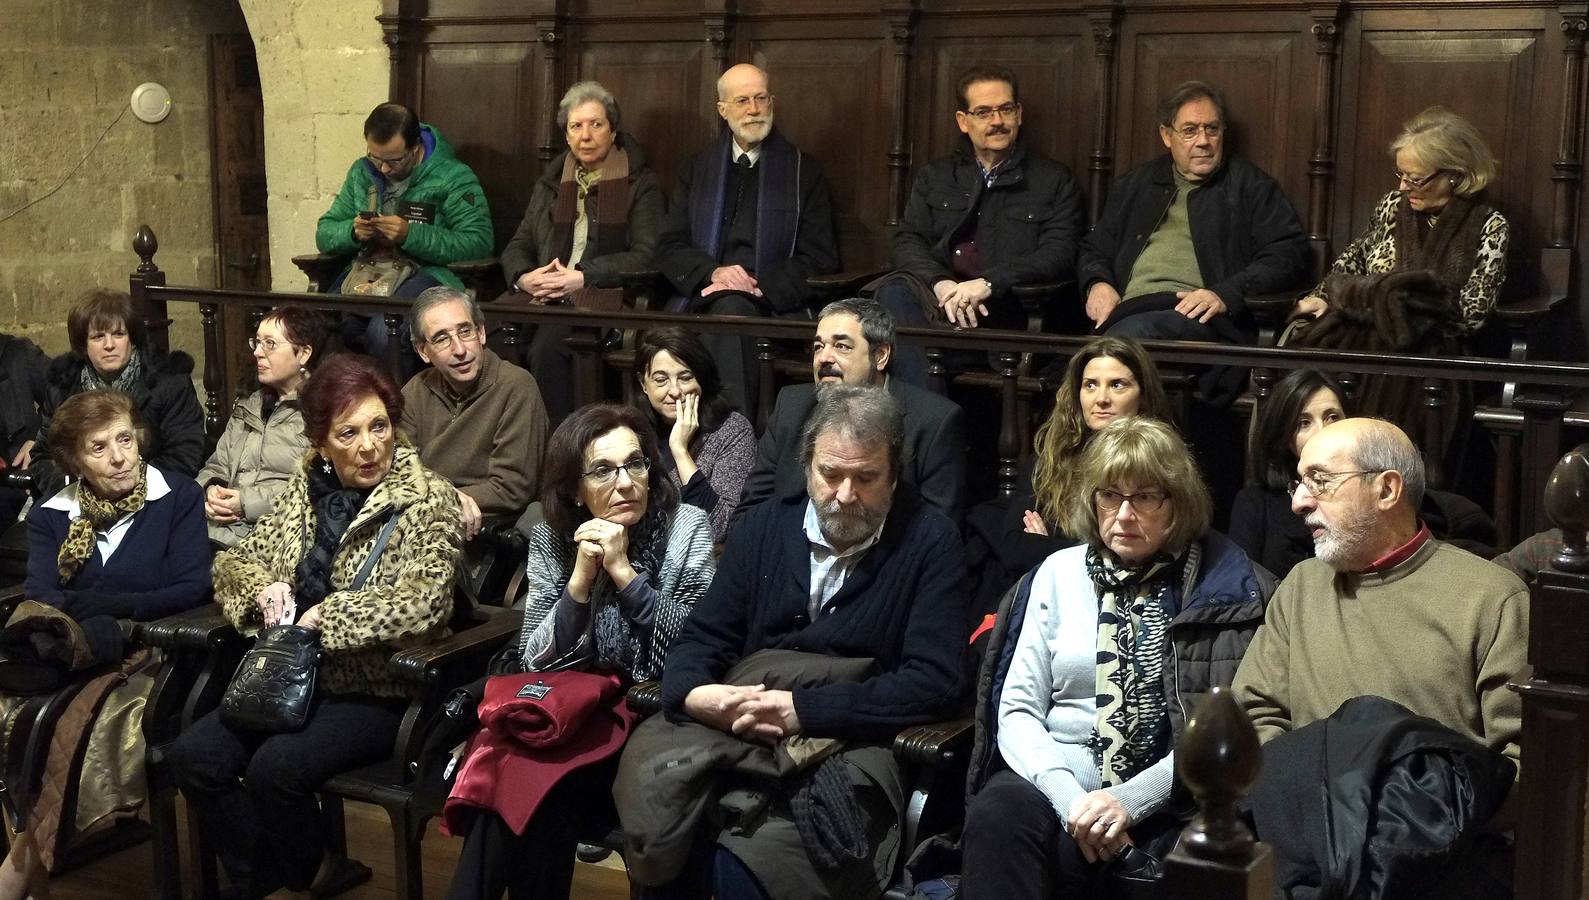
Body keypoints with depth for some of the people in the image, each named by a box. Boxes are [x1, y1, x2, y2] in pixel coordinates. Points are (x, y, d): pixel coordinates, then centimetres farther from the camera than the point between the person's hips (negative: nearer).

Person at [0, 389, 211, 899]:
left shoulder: (179, 498, 5)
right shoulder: (50, 516, 14)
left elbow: (193, 589, -4)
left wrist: (92, 603, -9)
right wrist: (90, 631, -22)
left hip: (149, 655, -3)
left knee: (106, 736, -33)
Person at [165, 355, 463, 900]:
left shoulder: (428, 500, -8)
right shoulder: (309, 486, 9)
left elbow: (424, 603, -21)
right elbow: (236, 559, 16)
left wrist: (329, 615, -19)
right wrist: (263, 586, -6)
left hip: (382, 691, -6)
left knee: (276, 768, -28)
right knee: (191, 756, -15)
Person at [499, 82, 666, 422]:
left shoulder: (641, 184, 8)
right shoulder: (551, 182, 24)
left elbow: (645, 256, -4)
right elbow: (518, 245, 20)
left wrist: (583, 277, -14)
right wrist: (523, 277, -4)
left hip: (603, 296, -4)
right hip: (540, 294, 4)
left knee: (547, 346, -35)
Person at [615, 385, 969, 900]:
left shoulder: (930, 542, 1)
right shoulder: (766, 527, 14)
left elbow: (933, 682, -8)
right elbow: (702, 638, 15)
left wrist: (803, 708, -16)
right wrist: (695, 693, -11)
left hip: (853, 740, -4)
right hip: (735, 727, 5)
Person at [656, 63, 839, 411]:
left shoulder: (803, 171, 10)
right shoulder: (697, 170, 18)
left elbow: (820, 260, 4)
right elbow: (669, 248, 12)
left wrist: (760, 287, -11)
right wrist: (714, 271, -9)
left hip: (774, 304, -2)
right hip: (702, 298, 2)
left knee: (731, 309, -37)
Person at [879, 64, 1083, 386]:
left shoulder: (1055, 181, 15)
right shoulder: (935, 176, 24)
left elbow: (1059, 255, 0)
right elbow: (908, 242, 10)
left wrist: (988, 284, -16)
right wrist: (942, 284, -14)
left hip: (1006, 307, -2)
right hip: (939, 295, 2)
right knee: (894, 292, -34)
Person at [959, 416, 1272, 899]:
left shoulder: (1226, 586, 3)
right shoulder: (1060, 572, 11)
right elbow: (1017, 710, 6)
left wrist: (1131, 799, -17)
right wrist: (1068, 796, -13)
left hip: (1162, 796, -3)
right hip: (1056, 777, 3)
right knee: (995, 818, -31)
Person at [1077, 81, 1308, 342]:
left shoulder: (1252, 187, 15)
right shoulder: (1133, 186, 27)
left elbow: (1289, 253, 4)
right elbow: (1094, 249, 32)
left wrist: (1225, 295, -10)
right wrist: (1097, 284, 7)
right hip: (1127, 309, 3)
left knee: (1133, 331, -38)